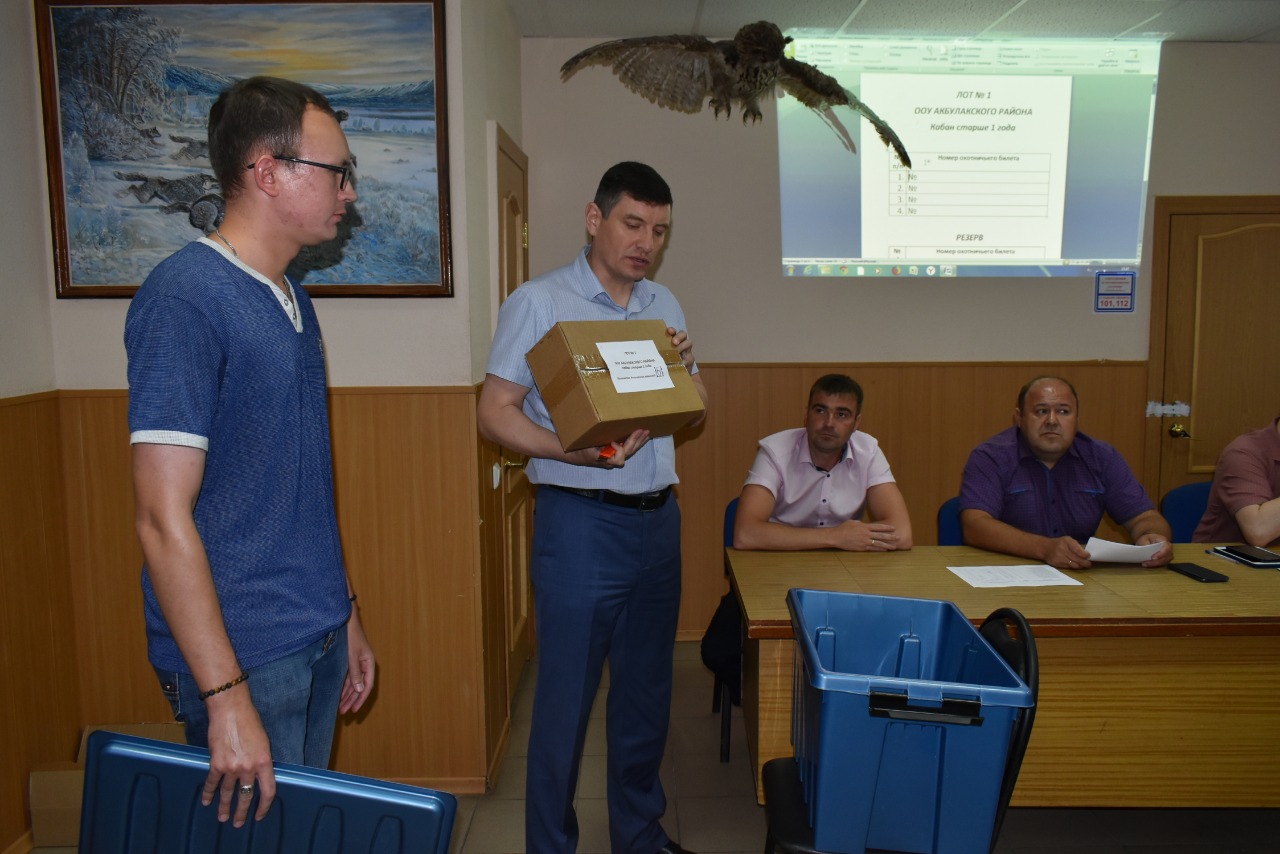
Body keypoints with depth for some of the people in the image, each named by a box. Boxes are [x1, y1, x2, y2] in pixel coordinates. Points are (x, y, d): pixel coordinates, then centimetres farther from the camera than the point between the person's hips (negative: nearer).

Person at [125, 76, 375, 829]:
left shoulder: (293, 301, 9)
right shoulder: (184, 299, -17)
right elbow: (164, 518, -20)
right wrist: (226, 698, -20)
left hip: (319, 636, 8)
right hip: (245, 654, -8)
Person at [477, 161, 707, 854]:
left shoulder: (665, 307, 13)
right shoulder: (538, 302, -6)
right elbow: (495, 412, -11)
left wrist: (685, 368, -4)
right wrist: (580, 452, -26)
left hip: (658, 517, 6)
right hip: (581, 520, -6)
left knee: (646, 692, 17)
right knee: (566, 699, 2)